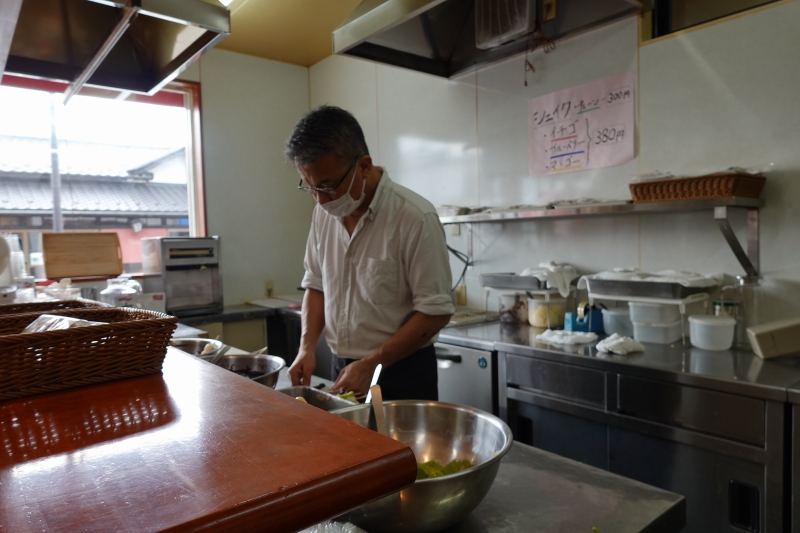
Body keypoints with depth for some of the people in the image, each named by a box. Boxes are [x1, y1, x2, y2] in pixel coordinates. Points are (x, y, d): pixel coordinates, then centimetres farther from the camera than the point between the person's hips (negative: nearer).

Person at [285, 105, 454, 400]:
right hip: (343, 368, 6)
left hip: (402, 373, -5)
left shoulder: (414, 218, -20)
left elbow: (436, 312, -18)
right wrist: (307, 347, -4)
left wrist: (371, 364, -19)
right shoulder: (324, 211, -1)